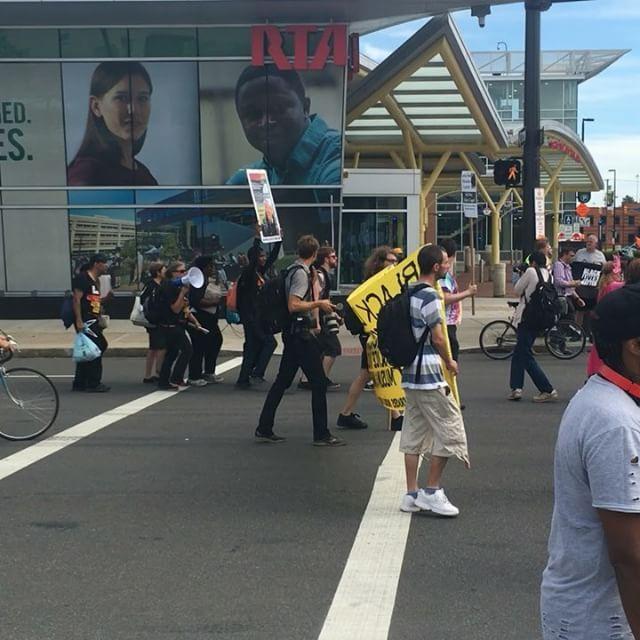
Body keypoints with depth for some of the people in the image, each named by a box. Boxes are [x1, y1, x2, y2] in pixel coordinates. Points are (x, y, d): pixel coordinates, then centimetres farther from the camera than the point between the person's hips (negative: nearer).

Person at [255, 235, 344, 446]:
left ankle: (264, 429, 15)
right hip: (300, 332, -10)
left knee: (282, 380, 12)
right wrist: (318, 304, -12)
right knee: (319, 382, -3)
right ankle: (321, 434, 2)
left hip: (291, 332, 10)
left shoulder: (291, 270, 13)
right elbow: (293, 305, -23)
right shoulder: (301, 273, -15)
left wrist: (318, 304, 27)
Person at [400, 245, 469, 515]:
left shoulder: (410, 292, 12)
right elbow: (438, 338, -16)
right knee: (449, 431, 0)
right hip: (429, 374, -10)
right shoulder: (429, 296, -16)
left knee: (413, 434, 12)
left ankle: (411, 494, 16)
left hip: (411, 373, 10)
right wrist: (449, 362, 0)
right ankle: (432, 491, 5)